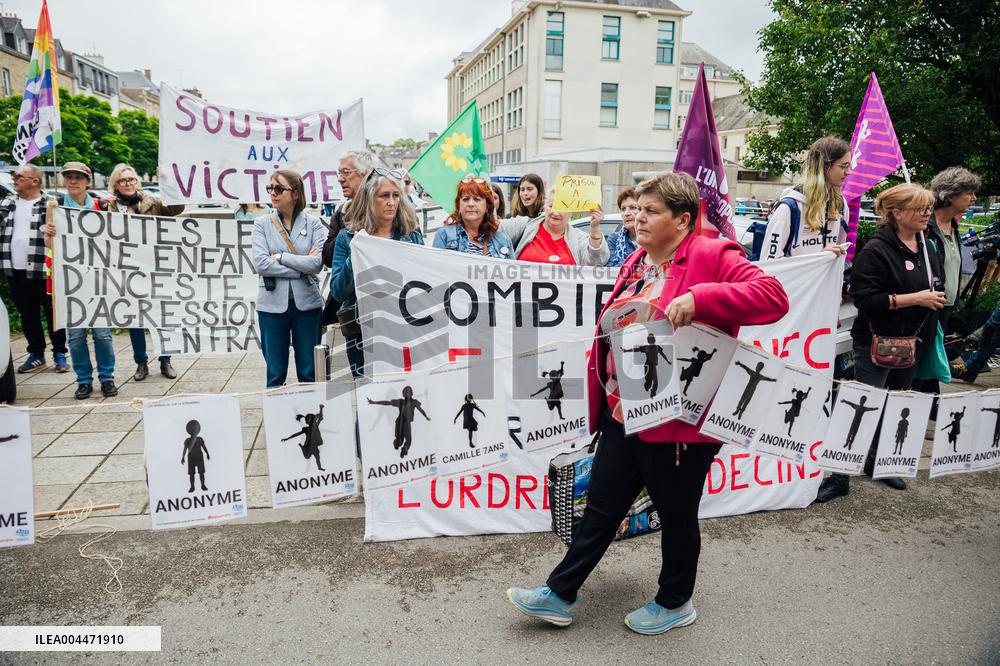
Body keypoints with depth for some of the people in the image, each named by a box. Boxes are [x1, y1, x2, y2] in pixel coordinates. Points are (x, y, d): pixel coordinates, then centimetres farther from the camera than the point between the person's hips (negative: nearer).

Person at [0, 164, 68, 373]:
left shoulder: (50, 205, -3)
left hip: (43, 271, -5)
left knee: (52, 313, 2)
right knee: (27, 315, 13)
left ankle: (59, 354, 13)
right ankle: (36, 354, 25)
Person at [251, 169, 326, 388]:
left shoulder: (313, 223, 2)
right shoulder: (262, 223, 3)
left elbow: (318, 262, -11)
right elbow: (261, 264, -10)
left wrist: (280, 257, -10)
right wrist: (302, 270, -10)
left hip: (307, 303, 0)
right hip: (273, 304, 0)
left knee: (309, 373, 7)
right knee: (276, 374, 7)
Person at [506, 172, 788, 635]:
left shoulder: (711, 256, -11)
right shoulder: (635, 264, 12)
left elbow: (773, 297, -24)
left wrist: (698, 298, -34)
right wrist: (603, 397, 15)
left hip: (677, 421, -7)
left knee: (677, 515, 14)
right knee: (601, 507, 17)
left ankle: (675, 602, 38)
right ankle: (559, 596, 30)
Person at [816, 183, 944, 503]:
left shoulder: (927, 249, 11)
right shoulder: (876, 250, -14)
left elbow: (934, 288, 27)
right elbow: (864, 298, -22)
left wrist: (935, 301, 8)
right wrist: (914, 299, -21)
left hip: (912, 343, 8)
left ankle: (879, 462, 31)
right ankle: (840, 476, 1)